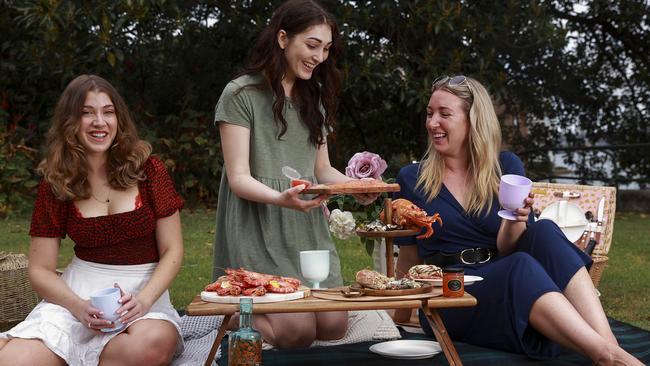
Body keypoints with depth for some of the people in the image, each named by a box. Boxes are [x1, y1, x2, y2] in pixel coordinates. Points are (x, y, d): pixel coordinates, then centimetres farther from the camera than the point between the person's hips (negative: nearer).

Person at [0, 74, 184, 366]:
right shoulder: (56, 183, 3)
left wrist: (143, 300, -17)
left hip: (143, 289, 1)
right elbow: (40, 270, 3)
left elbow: (172, 251, 1)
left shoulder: (146, 169, 0)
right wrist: (79, 307, -16)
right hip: (77, 291, -1)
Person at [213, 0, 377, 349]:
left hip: (307, 229, 6)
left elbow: (322, 169, 14)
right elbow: (239, 178, -12)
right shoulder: (241, 94, -6)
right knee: (297, 332, -18)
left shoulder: (315, 97, 15)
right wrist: (281, 198, -31)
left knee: (333, 327, -8)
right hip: (259, 231, -6)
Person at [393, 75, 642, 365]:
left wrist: (515, 222, -22)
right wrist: (398, 323, 19)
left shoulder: (506, 167, 6)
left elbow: (507, 248, -1)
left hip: (503, 285, 2)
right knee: (521, 267, -33)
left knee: (544, 232, -27)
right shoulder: (412, 178, 4)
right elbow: (409, 260, 14)